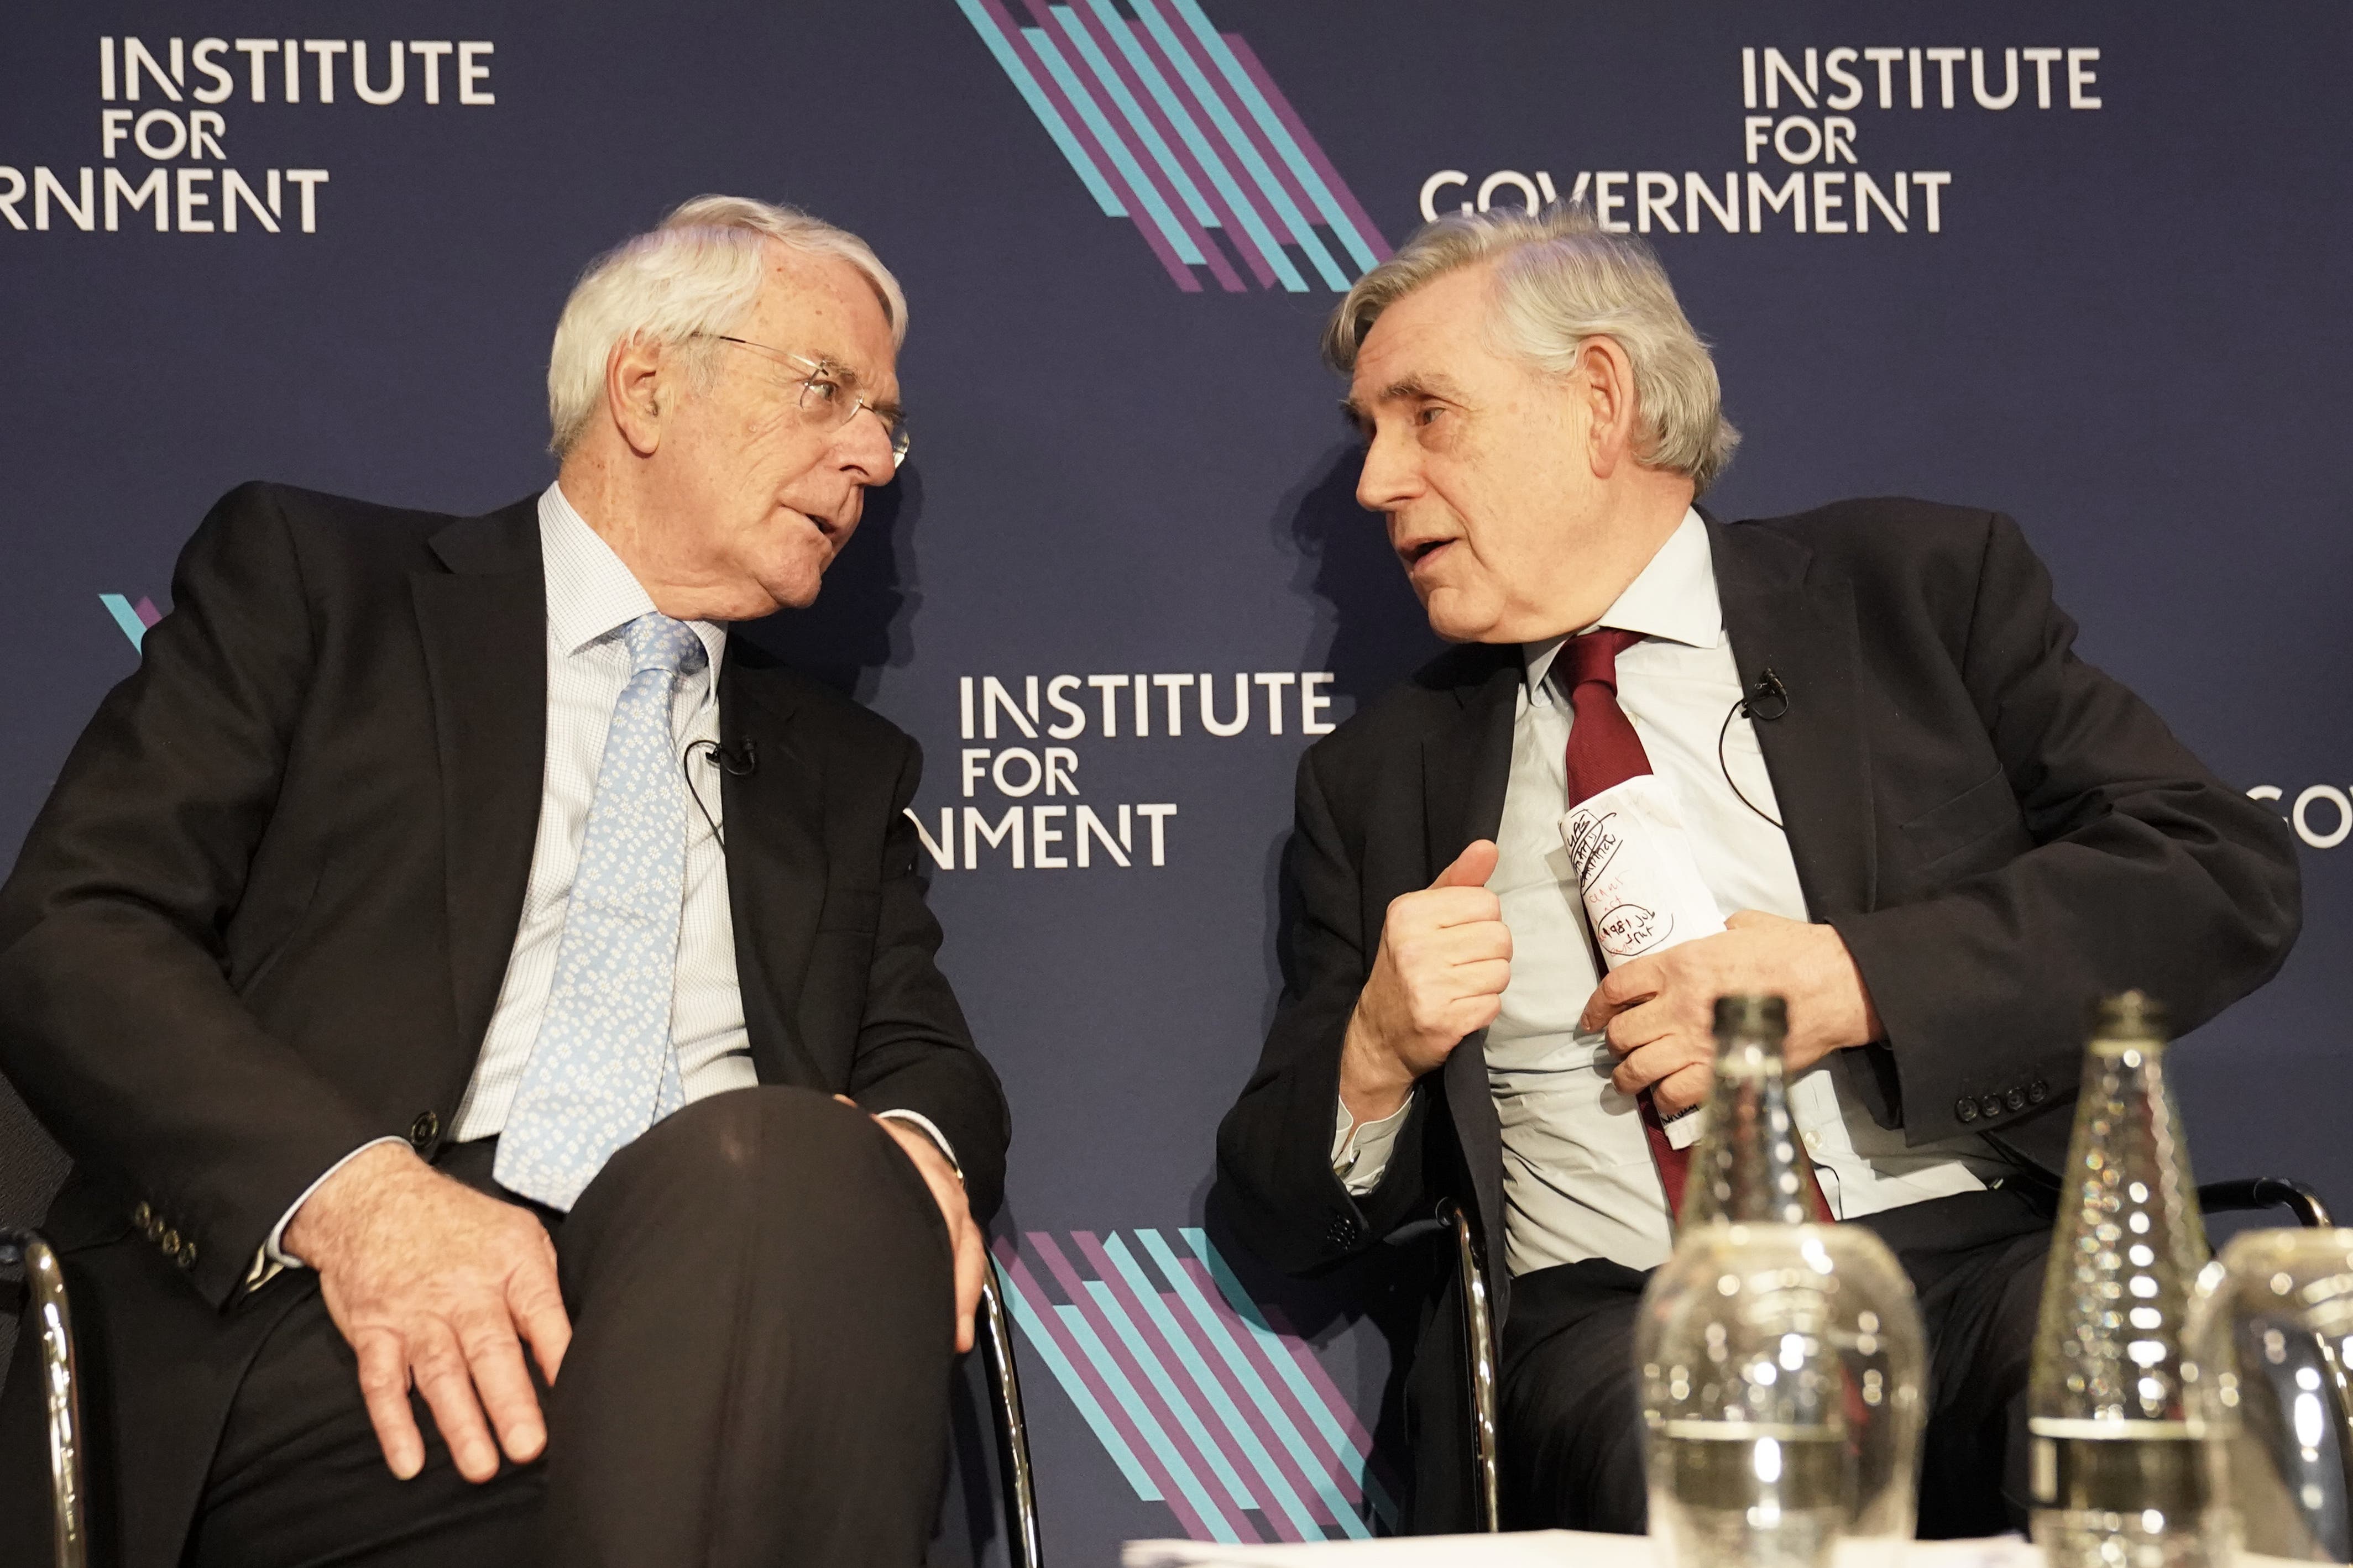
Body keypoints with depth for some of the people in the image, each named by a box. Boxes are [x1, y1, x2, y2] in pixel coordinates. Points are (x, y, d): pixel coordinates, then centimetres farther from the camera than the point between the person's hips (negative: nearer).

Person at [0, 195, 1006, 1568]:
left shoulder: (844, 771, 30)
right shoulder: (311, 579, 15)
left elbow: (926, 1060, 23)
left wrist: (911, 1147, -6)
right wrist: (352, 1189, -16)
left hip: (733, 1300, 4)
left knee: (785, 1166, -34)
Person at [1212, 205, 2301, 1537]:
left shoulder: (1924, 586, 11)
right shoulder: (1377, 779, 19)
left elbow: (2234, 875, 0)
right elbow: (1283, 1219, 19)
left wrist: (1850, 985, -10)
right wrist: (1377, 1057, -4)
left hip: (1979, 1264, -1)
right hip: (1614, 1330, 1)